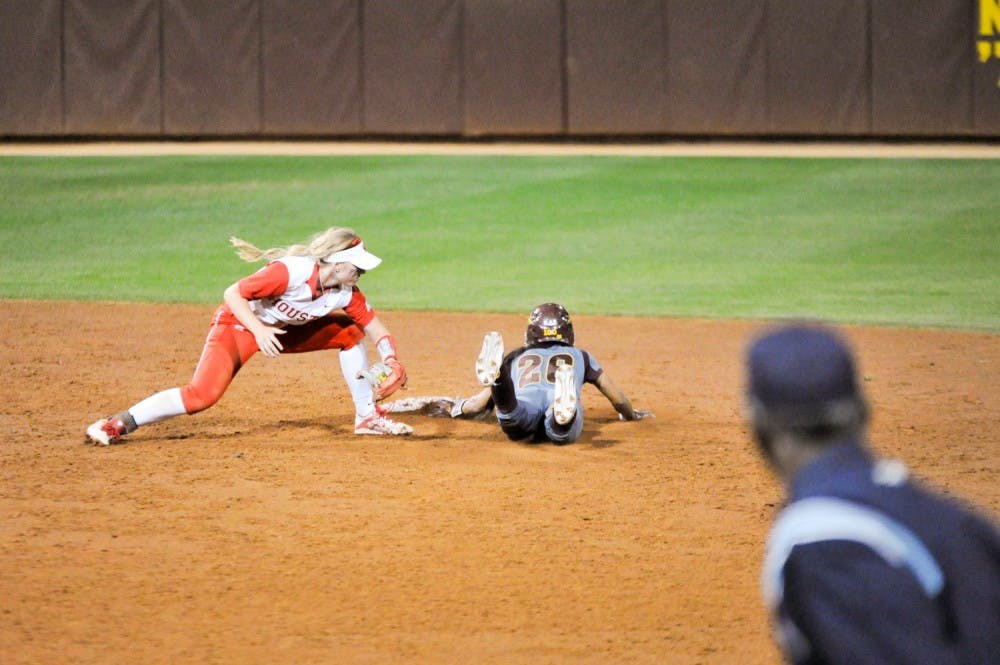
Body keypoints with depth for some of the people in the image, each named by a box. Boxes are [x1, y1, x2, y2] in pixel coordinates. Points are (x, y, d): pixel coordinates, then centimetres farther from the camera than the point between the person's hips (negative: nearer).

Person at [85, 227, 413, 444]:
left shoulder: (346, 293, -12)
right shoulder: (291, 272, -32)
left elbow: (373, 324, 1)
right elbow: (233, 294, -29)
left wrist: (391, 361, -14)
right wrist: (259, 331, -39)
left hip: (284, 331, 7)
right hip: (238, 324, -7)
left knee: (349, 332, 3)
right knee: (202, 395, -27)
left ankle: (367, 416, 14)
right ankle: (118, 424, -23)